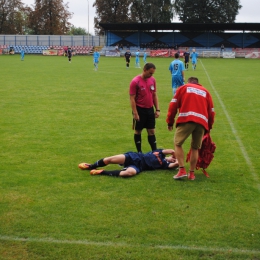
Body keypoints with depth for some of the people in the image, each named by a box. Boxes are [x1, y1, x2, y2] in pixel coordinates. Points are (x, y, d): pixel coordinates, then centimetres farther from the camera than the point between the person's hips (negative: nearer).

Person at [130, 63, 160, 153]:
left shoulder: (152, 80, 3)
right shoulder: (135, 81, -14)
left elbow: (154, 95, 12)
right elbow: (132, 99, -13)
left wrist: (157, 109, 7)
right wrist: (135, 113, -16)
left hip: (150, 109, 5)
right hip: (140, 110, -5)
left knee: (151, 131, 7)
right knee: (138, 131, 7)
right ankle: (139, 152, 17)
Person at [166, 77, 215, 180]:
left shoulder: (183, 88, 20)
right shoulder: (205, 91, 27)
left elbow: (173, 105, 9)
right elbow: (211, 111, 22)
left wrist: (170, 122, 13)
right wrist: (209, 127, 31)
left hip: (186, 119, -3)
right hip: (202, 122, 3)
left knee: (178, 143, 8)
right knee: (195, 148, 14)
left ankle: (182, 170, -3)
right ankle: (191, 173, 14)